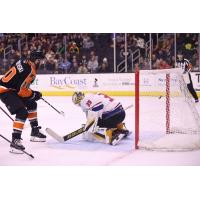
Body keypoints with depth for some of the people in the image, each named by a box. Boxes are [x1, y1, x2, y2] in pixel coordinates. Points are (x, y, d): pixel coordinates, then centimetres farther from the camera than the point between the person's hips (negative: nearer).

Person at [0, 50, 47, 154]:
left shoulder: (23, 61, 6)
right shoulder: (29, 70, -24)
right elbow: (21, 90, -25)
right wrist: (34, 95, -9)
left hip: (12, 88, 11)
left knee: (31, 104, 20)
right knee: (22, 112, -23)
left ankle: (35, 132, 30)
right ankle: (15, 141, -24)